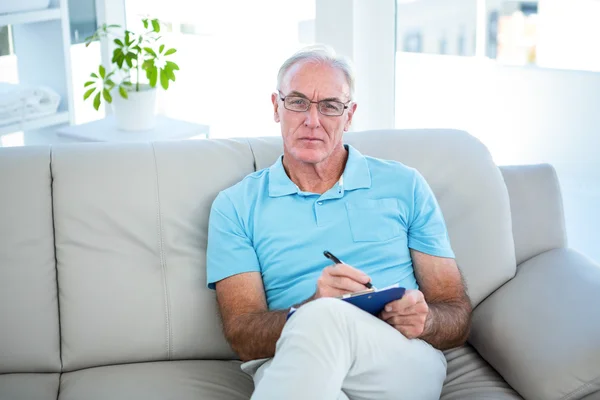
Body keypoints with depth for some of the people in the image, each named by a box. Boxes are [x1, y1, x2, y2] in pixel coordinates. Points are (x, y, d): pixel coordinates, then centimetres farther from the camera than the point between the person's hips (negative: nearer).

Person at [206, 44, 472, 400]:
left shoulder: (404, 186, 16)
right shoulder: (236, 207, 14)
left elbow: (458, 315, 15)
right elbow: (242, 336, 3)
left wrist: (424, 320, -10)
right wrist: (311, 307, -19)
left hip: (404, 359, 0)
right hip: (287, 363, 0)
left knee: (328, 319, -35)